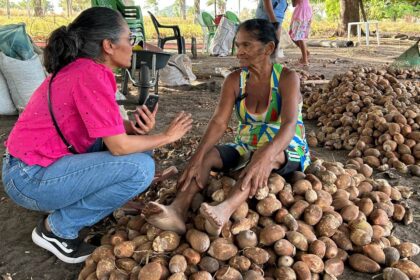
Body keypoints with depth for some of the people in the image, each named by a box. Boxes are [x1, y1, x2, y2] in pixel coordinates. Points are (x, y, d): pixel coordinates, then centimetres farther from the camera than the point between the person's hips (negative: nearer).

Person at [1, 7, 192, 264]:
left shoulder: (82, 69, 6)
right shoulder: (90, 75, -22)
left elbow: (110, 129, 8)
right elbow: (119, 146, -23)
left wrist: (137, 128, -12)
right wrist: (168, 136, -9)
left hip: (40, 163, 9)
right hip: (32, 179, -9)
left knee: (136, 140, 9)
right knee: (141, 168, -19)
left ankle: (70, 201, 12)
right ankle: (57, 228, -3)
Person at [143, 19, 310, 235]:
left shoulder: (287, 78, -15)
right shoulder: (234, 80, -4)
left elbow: (289, 125, -30)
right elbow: (219, 122, -17)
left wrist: (264, 156, -50)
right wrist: (198, 156, -35)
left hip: (288, 152, -4)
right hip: (246, 150, 4)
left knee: (267, 156, -39)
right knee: (207, 154, -23)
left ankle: (225, 210, -61)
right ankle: (178, 211, -44)